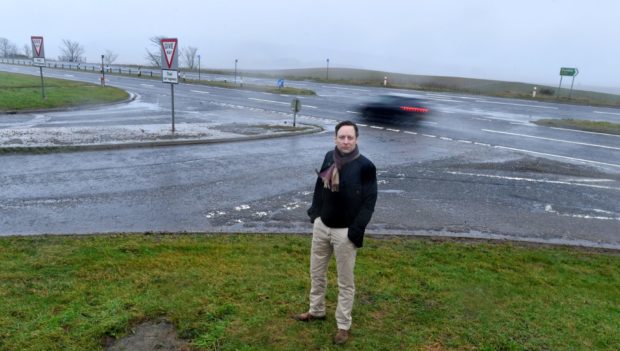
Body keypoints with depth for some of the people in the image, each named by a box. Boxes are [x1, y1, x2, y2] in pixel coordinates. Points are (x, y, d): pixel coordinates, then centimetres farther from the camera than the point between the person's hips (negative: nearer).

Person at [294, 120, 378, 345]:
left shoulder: (365, 166, -14)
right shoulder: (329, 158, 2)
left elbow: (369, 202, -13)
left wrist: (356, 231, -17)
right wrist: (314, 213, 10)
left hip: (345, 232, -5)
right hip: (321, 226, 6)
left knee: (345, 281, 8)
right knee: (316, 272, 20)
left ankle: (343, 326, 24)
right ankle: (316, 311, 41)